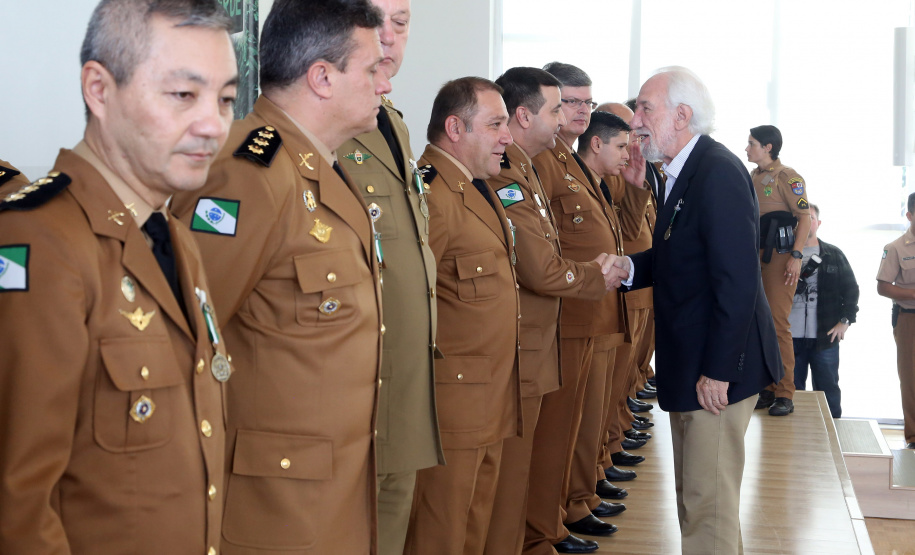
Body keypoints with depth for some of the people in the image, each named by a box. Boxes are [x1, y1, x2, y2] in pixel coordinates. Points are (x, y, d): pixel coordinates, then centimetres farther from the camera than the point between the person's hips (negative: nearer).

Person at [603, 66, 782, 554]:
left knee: (708, 500, -3)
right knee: (692, 492, 19)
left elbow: (737, 279, -24)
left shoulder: (719, 171, -19)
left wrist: (718, 371, -23)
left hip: (717, 367, -10)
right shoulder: (678, 174, 12)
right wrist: (628, 268, -2)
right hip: (688, 365, 10)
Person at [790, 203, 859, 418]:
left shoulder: (834, 255, 8)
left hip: (825, 337, 1)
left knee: (829, 393, 5)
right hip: (789, 338, 0)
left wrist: (845, 321, 1)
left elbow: (851, 289, 9)